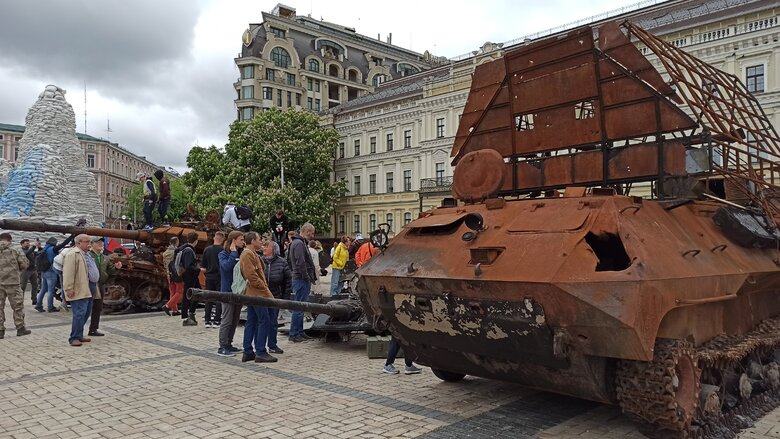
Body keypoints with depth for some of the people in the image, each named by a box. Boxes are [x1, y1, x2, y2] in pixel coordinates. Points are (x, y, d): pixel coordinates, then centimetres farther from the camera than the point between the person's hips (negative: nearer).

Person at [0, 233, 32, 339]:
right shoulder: (13, 251, -4)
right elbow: (25, 263, 0)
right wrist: (19, 269, 18)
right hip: (12, 282, -2)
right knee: (18, 305, 8)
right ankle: (20, 328, 12)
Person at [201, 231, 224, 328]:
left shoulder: (207, 249, 1)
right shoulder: (223, 250, -11)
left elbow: (203, 264, 6)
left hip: (209, 277, 4)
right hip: (220, 277, -4)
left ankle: (207, 321, 11)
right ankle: (216, 321, -1)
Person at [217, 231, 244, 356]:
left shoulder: (241, 254, 9)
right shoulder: (223, 254, -6)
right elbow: (227, 266, -26)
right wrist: (233, 253, -17)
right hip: (228, 291, -6)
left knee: (235, 320, 12)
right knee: (227, 320, -3)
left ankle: (228, 344, 23)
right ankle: (222, 347, 5)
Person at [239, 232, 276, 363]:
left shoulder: (252, 254, 20)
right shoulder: (247, 254, -13)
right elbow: (251, 276, -20)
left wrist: (265, 290, 13)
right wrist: (266, 291, -17)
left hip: (252, 293, 11)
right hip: (257, 293, -11)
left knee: (251, 322, 11)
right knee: (264, 321, -9)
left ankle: (248, 352, 15)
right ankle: (260, 353, -6)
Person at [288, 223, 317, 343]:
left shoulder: (299, 242, 19)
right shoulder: (299, 243, -14)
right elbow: (300, 263, -22)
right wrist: (307, 277, -17)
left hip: (302, 279, 11)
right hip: (302, 280, -11)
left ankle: (299, 332, 21)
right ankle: (294, 334, -2)